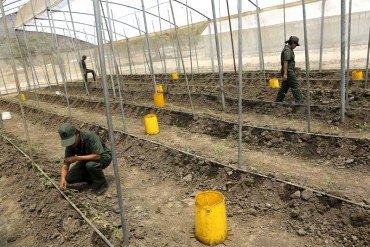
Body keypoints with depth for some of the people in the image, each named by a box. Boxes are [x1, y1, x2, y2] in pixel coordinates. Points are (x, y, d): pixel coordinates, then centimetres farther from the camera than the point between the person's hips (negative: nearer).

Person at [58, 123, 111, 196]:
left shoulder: (90, 136, -33)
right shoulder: (70, 146, -16)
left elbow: (97, 156, -37)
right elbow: (66, 164, -11)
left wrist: (77, 158, -36)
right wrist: (63, 179, -29)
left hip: (103, 156, -5)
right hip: (88, 159, 6)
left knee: (90, 164, -37)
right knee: (69, 178, -8)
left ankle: (101, 184, -11)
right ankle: (93, 177, 13)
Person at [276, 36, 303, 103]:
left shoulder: (289, 49, 18)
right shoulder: (287, 50, -15)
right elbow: (285, 62, -22)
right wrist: (285, 74, -27)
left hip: (289, 71, 10)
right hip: (288, 71, -10)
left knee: (284, 87, 12)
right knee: (295, 86, -8)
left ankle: (278, 101, 16)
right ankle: (299, 101, -6)